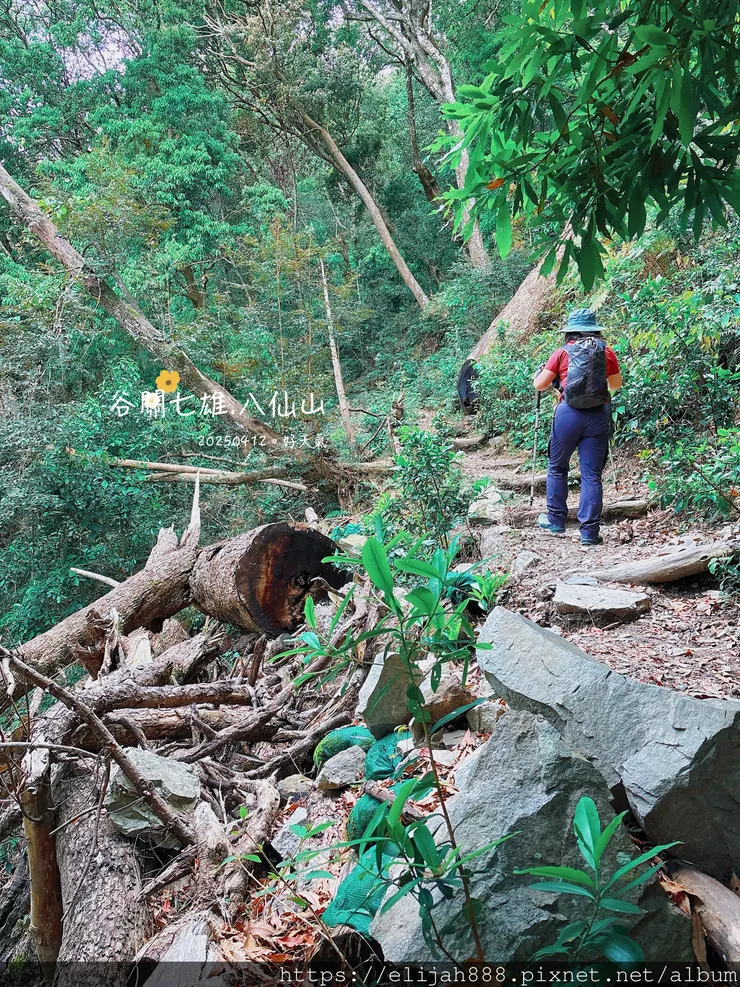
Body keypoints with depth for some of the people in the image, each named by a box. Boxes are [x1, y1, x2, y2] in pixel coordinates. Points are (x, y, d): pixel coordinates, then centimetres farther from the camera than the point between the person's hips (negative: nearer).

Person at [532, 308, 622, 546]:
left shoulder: (563, 353, 2)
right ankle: (589, 531, 1)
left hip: (568, 413, -1)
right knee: (592, 474, 3)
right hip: (598, 416, 1)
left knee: (557, 468, 17)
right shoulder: (607, 352, 6)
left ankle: (556, 520, 25)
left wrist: (538, 373, 28)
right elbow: (616, 384, 20)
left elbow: (539, 385, 6)